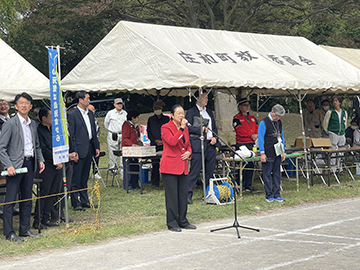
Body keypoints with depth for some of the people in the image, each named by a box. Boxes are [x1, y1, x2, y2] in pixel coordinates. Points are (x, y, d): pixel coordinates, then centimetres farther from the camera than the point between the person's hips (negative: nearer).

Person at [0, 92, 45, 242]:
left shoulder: (33, 124, 13)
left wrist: (40, 160, 7)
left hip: (30, 164, 7)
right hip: (15, 166, -7)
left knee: (27, 198, 12)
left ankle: (25, 229, 21)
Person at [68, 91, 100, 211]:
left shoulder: (90, 113, 14)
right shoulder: (72, 114, -9)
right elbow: (71, 134, -11)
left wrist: (96, 146, 13)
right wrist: (74, 151, -15)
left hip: (89, 148, 7)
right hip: (80, 149, -7)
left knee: (85, 177, 14)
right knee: (76, 178, -2)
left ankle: (85, 201, 20)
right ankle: (76, 203, 3)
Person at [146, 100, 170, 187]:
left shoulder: (166, 119, 11)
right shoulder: (151, 119, 13)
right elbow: (149, 132, 10)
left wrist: (163, 141, -7)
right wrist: (155, 140, -5)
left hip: (165, 145, -1)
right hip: (154, 145, 1)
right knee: (155, 164, -3)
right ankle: (155, 182, 2)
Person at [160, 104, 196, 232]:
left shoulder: (185, 128, 15)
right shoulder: (166, 128, -6)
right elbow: (172, 141, -22)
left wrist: (188, 152, 3)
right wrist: (181, 128, -20)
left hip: (182, 166, 7)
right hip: (170, 166, -7)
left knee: (183, 195, 9)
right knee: (172, 195, -4)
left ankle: (183, 221, 18)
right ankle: (172, 223, 2)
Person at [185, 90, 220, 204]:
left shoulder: (209, 112, 20)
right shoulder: (191, 112, -1)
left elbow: (214, 128, 22)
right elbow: (188, 127, -9)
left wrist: (214, 137, 4)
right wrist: (201, 129, -14)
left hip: (211, 145, 6)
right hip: (198, 145, -6)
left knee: (210, 171, 8)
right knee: (195, 170, -9)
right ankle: (188, 194, -5)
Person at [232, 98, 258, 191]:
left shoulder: (252, 118, 20)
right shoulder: (237, 118, -1)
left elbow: (257, 128, 12)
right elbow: (240, 131, -13)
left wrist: (256, 135, -10)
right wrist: (251, 135, -17)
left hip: (252, 145, 6)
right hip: (242, 145, -6)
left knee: (250, 166, 8)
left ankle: (248, 185, 14)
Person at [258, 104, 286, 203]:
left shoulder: (279, 122, 12)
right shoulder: (264, 122, -8)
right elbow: (260, 138, -9)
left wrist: (283, 151, 16)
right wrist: (262, 153, -11)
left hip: (277, 153, 6)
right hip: (268, 154, -6)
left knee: (277, 174, 9)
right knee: (267, 174, -1)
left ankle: (276, 194, 15)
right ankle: (269, 195, 6)